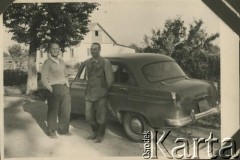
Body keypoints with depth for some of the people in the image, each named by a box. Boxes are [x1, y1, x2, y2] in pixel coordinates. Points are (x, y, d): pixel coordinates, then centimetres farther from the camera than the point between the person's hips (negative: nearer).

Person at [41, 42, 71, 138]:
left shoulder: (61, 62, 16)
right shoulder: (47, 63, -3)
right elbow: (44, 78, -6)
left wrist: (67, 86, 12)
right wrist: (51, 90, -13)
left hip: (65, 88, 6)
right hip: (54, 88, -6)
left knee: (66, 110, 8)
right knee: (52, 111, 0)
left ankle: (63, 130, 22)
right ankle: (51, 131, 13)